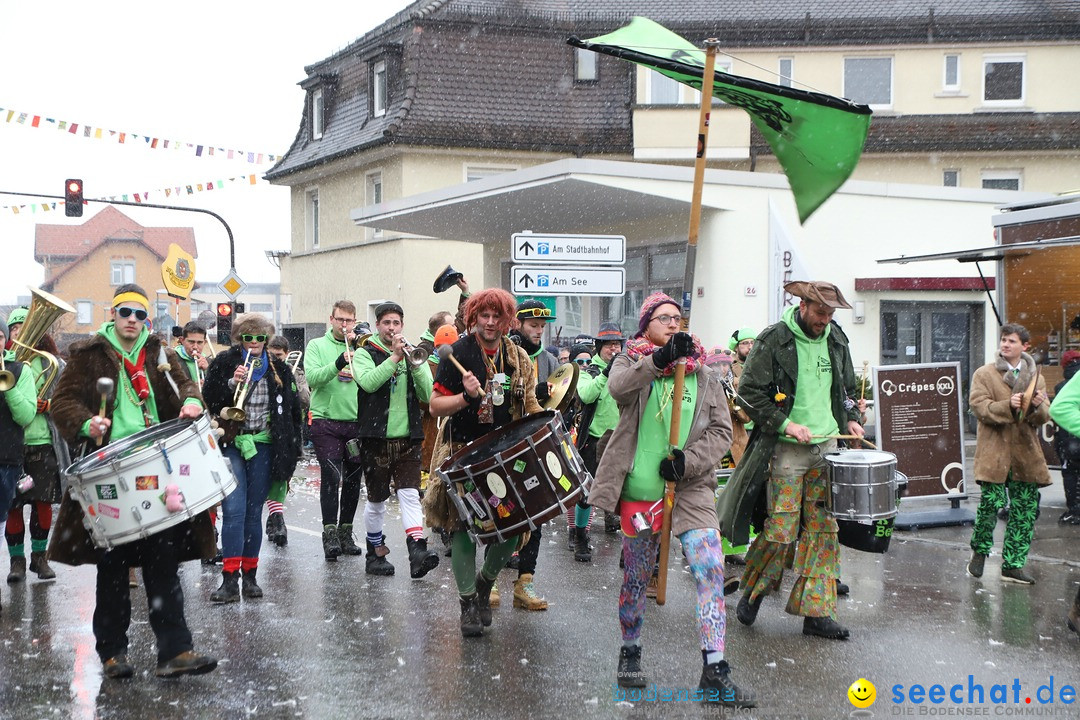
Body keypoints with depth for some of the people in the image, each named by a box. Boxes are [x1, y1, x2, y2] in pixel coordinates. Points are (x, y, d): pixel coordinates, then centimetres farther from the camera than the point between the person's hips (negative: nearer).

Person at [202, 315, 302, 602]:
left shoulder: (278, 368, 9)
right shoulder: (224, 362, 2)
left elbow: (292, 408, 13)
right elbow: (208, 398, -4)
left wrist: (291, 449, 10)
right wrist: (232, 383, -20)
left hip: (263, 446, 2)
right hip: (232, 443, -2)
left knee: (254, 512, 8)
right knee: (234, 510, -11)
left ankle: (250, 575, 16)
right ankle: (230, 579, -11)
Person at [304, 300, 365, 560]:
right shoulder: (317, 346, 6)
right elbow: (312, 377, -11)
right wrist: (338, 364, -25)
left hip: (356, 422, 3)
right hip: (326, 420, -3)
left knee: (353, 480, 8)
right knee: (331, 477, -10)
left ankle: (345, 533, 18)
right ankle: (330, 534, -7)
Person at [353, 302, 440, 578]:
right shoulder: (365, 353, 4)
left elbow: (428, 395, -1)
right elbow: (368, 382, -18)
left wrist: (415, 365, -14)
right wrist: (395, 357, -20)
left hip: (408, 437, 2)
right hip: (376, 438, -2)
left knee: (410, 495, -10)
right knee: (377, 500, 7)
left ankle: (418, 552, -19)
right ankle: (375, 553, 22)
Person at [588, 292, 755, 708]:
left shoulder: (702, 374, 9)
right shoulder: (631, 363, 4)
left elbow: (721, 430, 4)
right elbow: (618, 387, -21)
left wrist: (688, 460, -13)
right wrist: (660, 359, -37)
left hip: (691, 490, 1)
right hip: (640, 491, -1)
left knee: (711, 569, -13)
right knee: (636, 578, 11)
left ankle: (714, 672, -9)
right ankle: (630, 653, 34)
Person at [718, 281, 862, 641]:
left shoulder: (836, 340, 10)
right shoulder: (773, 340, -8)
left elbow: (847, 388, 24)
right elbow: (749, 393, -9)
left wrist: (850, 418, 6)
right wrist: (785, 424, -15)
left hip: (826, 448, 5)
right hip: (786, 449, -5)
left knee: (824, 529, 2)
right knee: (781, 531, -5)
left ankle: (816, 612, 9)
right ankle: (754, 591, 21)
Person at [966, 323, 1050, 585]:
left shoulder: (1036, 377, 14)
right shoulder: (984, 374, 3)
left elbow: (1044, 416, 9)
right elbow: (979, 406, -9)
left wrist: (1038, 406, -13)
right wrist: (1008, 405, -23)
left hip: (1026, 453, 4)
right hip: (995, 452, -4)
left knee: (1026, 509, 3)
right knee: (991, 504, -10)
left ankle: (1013, 564, 12)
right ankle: (979, 552, 15)